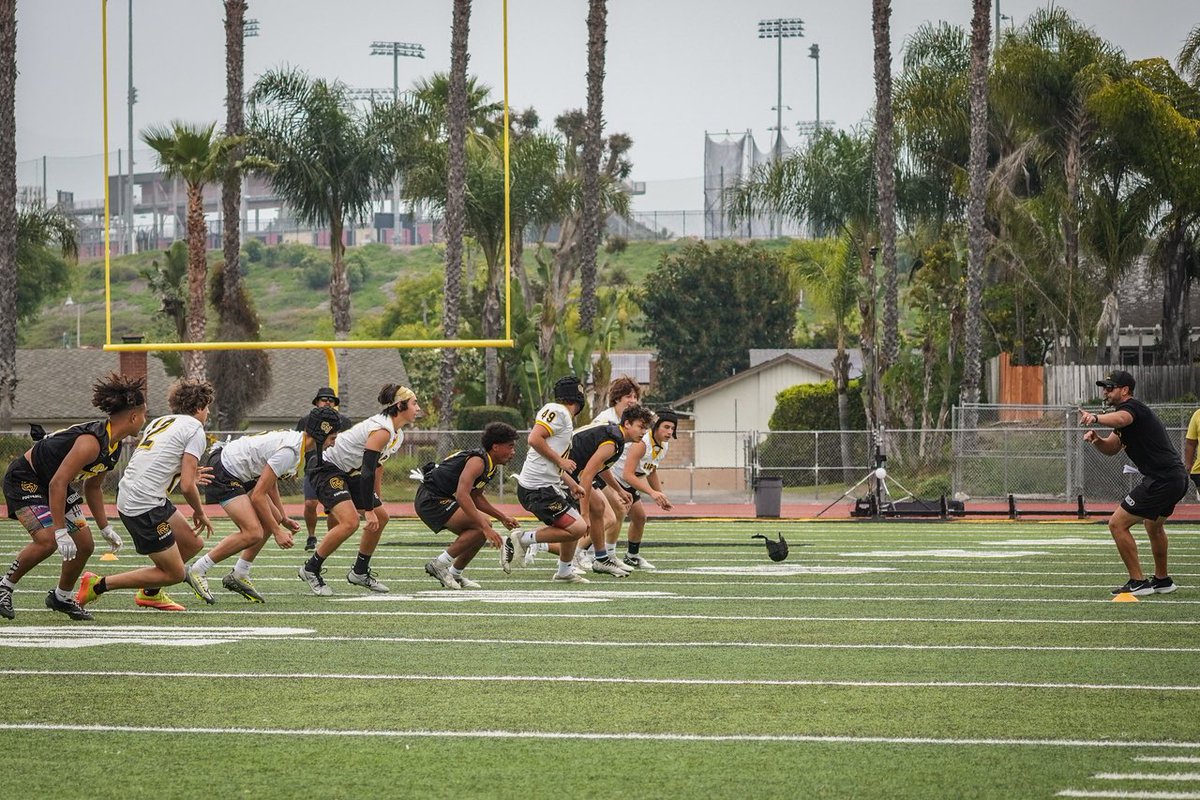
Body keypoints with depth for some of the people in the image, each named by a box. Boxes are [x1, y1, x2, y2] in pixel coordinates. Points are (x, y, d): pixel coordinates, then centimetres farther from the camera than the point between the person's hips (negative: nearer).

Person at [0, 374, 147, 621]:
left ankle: (62, 597, 25)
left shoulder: (114, 446, 0)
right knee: (47, 540, -26)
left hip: (57, 485, 10)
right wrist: (61, 531, -33)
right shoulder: (91, 442, -31)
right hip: (24, 480, -10)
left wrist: (105, 528, 15)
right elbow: (56, 484, -34)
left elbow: (93, 487, 15)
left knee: (84, 545, 4)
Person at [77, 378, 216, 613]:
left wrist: (188, 475, 36)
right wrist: (200, 514, 6)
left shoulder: (161, 422, 19)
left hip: (127, 495, 9)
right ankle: (98, 585, -1)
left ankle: (150, 593, 33)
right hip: (145, 506, -9)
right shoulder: (195, 430, -6)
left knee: (193, 543, 19)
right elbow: (186, 487, -12)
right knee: (174, 573, 0)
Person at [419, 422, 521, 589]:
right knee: (482, 527, -20)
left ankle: (455, 574, 20)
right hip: (431, 499, -10)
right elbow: (462, 495, -33)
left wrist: (502, 517, 15)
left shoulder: (490, 467, 11)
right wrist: (486, 527, -35)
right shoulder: (477, 461, -21)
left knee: (481, 533, 10)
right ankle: (439, 565, -12)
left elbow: (476, 497, 25)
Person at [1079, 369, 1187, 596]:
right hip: (1177, 478, 11)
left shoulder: (1132, 407, -12)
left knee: (1117, 524, -9)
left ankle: (1138, 582, -8)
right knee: (1153, 525, 32)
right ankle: (1162, 580, 45)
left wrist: (1095, 418, -58)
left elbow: (1120, 419, -39)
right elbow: (1111, 448, 19)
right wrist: (1097, 440, -3)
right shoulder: (1132, 411, 21)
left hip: (1161, 481, -11)